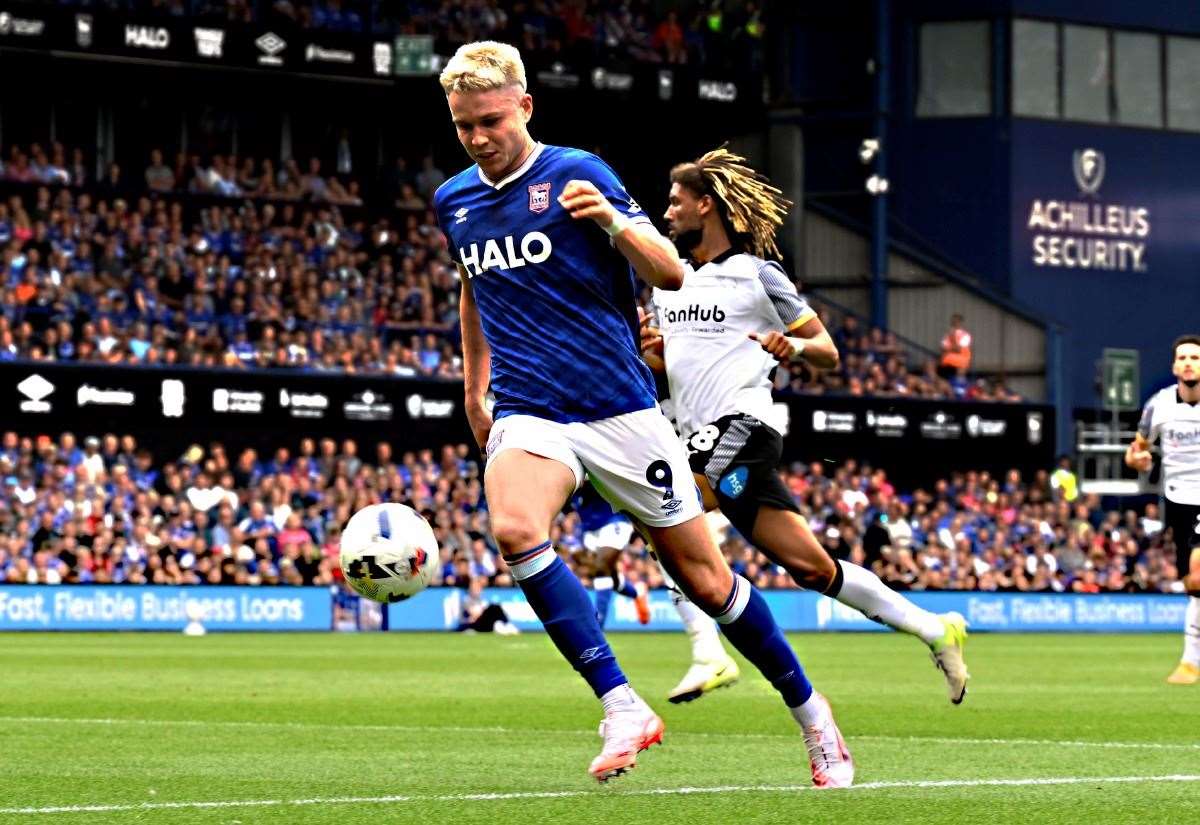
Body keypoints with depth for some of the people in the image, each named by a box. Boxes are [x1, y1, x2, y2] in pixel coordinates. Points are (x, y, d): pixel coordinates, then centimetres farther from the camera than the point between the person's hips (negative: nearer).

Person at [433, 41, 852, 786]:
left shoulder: (576, 173, -6)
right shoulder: (453, 201, 8)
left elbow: (671, 273, -9)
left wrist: (613, 221, -27)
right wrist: (474, 392, 28)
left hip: (620, 410, -3)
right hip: (528, 417, 3)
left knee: (706, 581, 2)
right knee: (514, 528, -31)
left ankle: (810, 711, 24)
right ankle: (623, 709, -29)